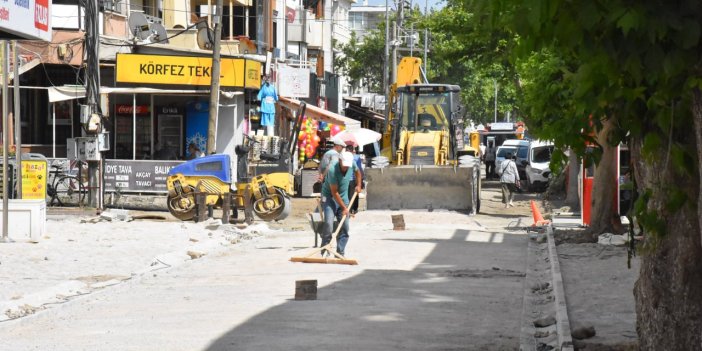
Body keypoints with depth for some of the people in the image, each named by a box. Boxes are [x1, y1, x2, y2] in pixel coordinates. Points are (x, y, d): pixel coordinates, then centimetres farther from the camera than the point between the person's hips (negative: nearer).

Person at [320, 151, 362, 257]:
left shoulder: (352, 164, -11)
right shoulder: (333, 170, -28)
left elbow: (357, 171, 18)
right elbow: (334, 192, -24)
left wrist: (358, 185, 10)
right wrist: (344, 207, -21)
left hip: (343, 197, 6)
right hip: (329, 197, -6)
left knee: (345, 226, 0)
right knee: (328, 223, -20)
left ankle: (340, 252, 5)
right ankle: (325, 251, -11)